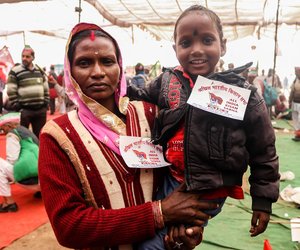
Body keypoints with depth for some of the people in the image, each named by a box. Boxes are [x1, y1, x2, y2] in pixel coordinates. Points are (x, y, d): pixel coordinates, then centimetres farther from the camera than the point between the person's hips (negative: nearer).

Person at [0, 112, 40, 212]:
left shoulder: (12, 134, -2)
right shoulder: (24, 131, 22)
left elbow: (12, 160, -9)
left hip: (30, 176, -10)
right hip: (42, 176, 10)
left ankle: (9, 203, -5)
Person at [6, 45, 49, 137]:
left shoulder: (40, 70, 10)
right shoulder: (15, 72, -5)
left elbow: (46, 89, 15)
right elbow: (11, 92, -7)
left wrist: (46, 103, 7)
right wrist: (17, 108, -12)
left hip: (41, 109, 4)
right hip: (24, 110, -4)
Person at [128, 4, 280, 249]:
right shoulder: (167, 81, -4)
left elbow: (264, 153, -4)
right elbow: (144, 98, 18)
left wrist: (263, 199, -1)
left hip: (209, 192, -4)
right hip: (170, 181, 4)